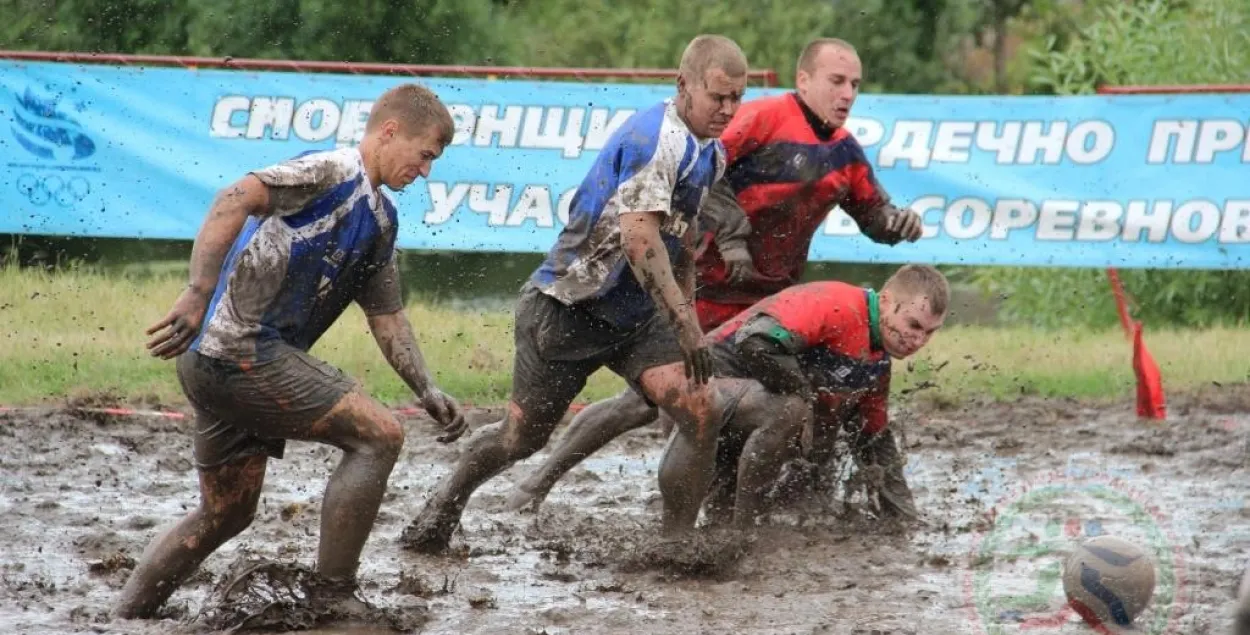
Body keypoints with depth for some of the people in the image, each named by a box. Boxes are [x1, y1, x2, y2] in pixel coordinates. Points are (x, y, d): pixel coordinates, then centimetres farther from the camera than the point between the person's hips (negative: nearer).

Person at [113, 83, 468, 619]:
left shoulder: (380, 220, 21)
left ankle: (122, 620, 21)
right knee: (378, 435, -10)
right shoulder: (332, 172, -10)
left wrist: (428, 392, 14)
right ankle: (334, 599, -9)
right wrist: (198, 294, -33)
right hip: (242, 349, -10)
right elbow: (235, 199, -23)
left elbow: (387, 317, 25)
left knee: (225, 514, 17)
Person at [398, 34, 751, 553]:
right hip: (568, 308, -7)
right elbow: (638, 237, -33)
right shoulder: (656, 137, -22)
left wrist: (688, 322, 25)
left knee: (702, 413, -14)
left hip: (635, 315, 7)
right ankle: (446, 502, 35)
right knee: (522, 436, 6)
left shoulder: (710, 152, 8)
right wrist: (685, 322, -39)